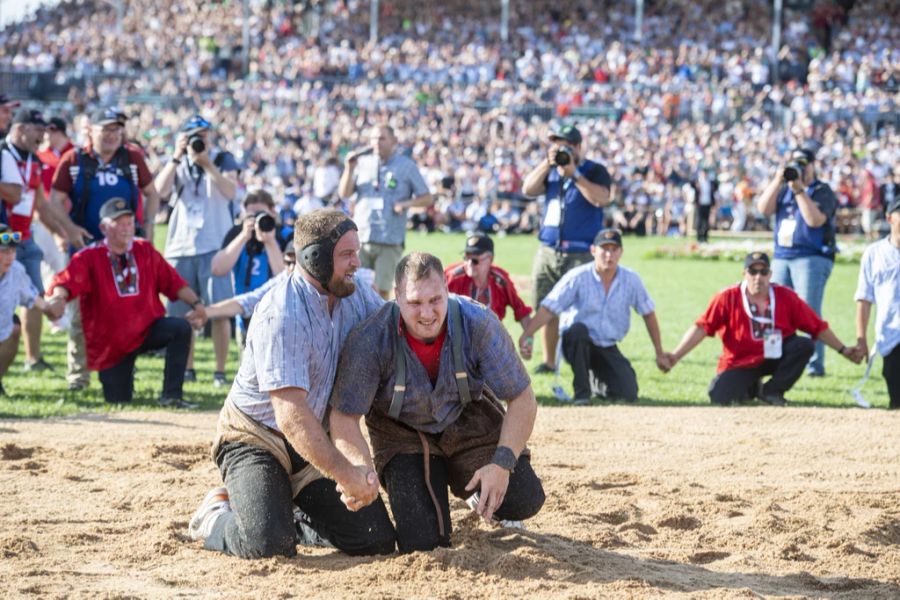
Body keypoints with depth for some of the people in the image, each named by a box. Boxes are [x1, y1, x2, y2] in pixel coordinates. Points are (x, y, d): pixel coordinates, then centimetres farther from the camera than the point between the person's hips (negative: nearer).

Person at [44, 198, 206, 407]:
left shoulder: (145, 251, 4)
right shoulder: (89, 257, -9)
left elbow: (172, 281, 4)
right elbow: (67, 280, -25)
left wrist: (196, 303, -10)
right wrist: (59, 297, -48)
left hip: (147, 330, 3)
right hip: (110, 343, -2)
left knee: (181, 327, -26)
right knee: (118, 401, -4)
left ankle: (171, 396, -21)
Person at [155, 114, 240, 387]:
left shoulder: (223, 159, 5)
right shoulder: (177, 162, 12)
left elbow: (230, 192, -13)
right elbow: (161, 190, -7)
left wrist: (206, 163, -21)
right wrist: (177, 157, -15)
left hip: (214, 245, -3)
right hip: (181, 246, 3)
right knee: (181, 312, 4)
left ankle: (220, 371, -4)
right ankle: (187, 369, 14)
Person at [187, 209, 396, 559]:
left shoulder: (355, 295, -2)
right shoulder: (281, 317, -27)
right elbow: (292, 415, -33)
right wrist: (344, 474, -38)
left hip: (317, 440, 7)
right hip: (256, 439, -7)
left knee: (378, 541, -6)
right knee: (269, 544, -29)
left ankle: (298, 516, 22)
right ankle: (214, 517, 6)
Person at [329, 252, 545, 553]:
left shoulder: (478, 323, -27)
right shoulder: (369, 340, -31)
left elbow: (522, 398, -18)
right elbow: (344, 416, -27)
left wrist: (503, 463, -31)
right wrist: (362, 470, -47)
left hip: (469, 418, 1)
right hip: (401, 432, -1)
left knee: (523, 501, -16)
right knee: (422, 541, -14)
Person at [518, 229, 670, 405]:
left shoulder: (631, 280, -4)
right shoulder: (578, 277, -15)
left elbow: (648, 314, 8)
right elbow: (548, 310, -21)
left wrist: (660, 353, 10)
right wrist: (526, 336, -36)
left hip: (608, 349, 3)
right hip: (577, 344, -3)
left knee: (628, 394, -16)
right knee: (578, 329, -38)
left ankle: (601, 379, 21)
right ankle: (582, 392, -22)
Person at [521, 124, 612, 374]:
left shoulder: (595, 171, -1)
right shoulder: (551, 171, 15)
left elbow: (601, 198, -20)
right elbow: (528, 189, 1)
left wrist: (574, 173, -19)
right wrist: (547, 164, -8)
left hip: (581, 254, -6)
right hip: (548, 251, 6)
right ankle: (549, 361, 17)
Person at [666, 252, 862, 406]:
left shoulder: (786, 296, -6)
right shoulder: (727, 298, -10)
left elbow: (818, 327, -2)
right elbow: (701, 328, -14)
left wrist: (843, 350, -6)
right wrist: (675, 356, -23)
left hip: (775, 358, 1)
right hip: (739, 365, -1)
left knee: (805, 345, -23)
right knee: (720, 397, -24)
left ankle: (771, 391, -6)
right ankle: (751, 389, 14)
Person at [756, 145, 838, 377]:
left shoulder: (822, 192, -1)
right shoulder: (783, 190, 17)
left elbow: (815, 220, -17)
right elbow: (764, 209, 2)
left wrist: (799, 190, -16)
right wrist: (778, 180, -6)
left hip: (812, 258, -6)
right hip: (781, 258, 6)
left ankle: (815, 365, -12)